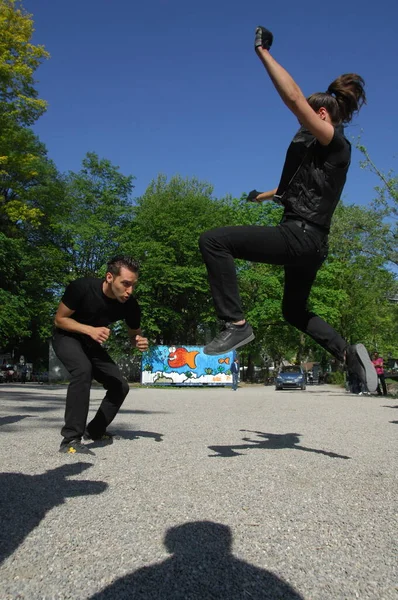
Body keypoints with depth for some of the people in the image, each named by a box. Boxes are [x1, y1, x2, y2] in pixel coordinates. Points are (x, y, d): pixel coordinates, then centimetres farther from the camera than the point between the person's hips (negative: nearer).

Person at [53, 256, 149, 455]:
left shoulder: (130, 305, -20)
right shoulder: (82, 287, -32)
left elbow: (134, 335, -2)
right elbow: (59, 319, -19)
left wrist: (139, 342, -28)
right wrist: (90, 330, -35)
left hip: (93, 344, 5)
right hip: (67, 338, -5)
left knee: (120, 386, 0)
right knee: (83, 369, -34)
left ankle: (94, 430, 23)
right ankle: (70, 440, -29)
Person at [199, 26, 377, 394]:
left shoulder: (335, 143, -6)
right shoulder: (325, 152, 21)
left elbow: (294, 97, -16)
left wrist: (263, 53, -9)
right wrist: (266, 195, 50)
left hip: (299, 237, -11)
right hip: (309, 243, 11)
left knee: (213, 240, -19)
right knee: (295, 311, 27)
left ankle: (236, 324, -21)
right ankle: (348, 352, 22)